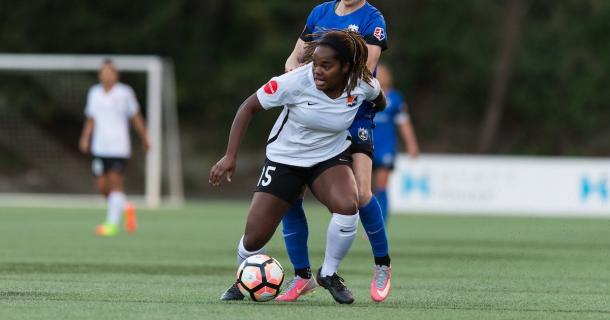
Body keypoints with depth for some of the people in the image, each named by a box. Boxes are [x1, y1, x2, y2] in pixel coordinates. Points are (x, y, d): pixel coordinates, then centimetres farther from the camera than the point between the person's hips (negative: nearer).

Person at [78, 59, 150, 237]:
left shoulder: (125, 93, -1)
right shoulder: (94, 93, 10)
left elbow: (136, 118, 5)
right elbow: (91, 119, 15)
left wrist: (145, 139, 8)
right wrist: (85, 138, 3)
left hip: (119, 147, -4)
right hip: (100, 147, 4)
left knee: (115, 184, -10)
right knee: (102, 186, 1)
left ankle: (112, 223, -8)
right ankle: (126, 207, 25)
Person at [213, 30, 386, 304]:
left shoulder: (363, 85, -18)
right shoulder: (296, 82, -26)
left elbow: (379, 101, 10)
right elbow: (249, 107, -15)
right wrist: (230, 156, -19)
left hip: (330, 158, 1)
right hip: (284, 159, -1)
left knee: (347, 206, -32)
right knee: (254, 238, -7)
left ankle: (329, 274, -6)